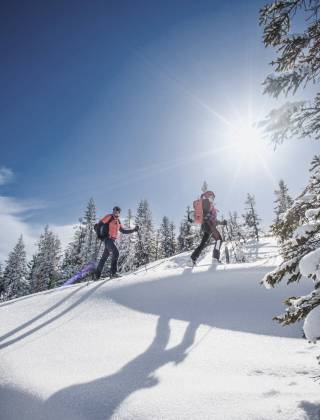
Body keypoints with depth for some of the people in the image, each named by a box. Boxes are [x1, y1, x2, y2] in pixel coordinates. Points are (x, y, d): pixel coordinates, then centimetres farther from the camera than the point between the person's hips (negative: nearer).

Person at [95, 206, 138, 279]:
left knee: (104, 257, 11)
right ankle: (113, 272, -20)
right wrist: (99, 234, -16)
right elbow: (99, 224, -6)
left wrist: (133, 230, 16)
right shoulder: (109, 217, -1)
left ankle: (97, 274, 19)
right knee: (116, 253, -22)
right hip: (107, 239, -7)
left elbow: (124, 231, 22)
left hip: (113, 240, 7)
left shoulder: (118, 222, 20)